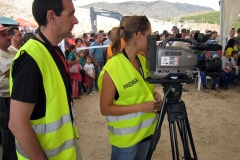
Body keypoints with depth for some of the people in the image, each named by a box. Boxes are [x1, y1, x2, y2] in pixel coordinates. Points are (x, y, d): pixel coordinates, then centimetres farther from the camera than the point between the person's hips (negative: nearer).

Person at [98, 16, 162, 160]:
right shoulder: (112, 68, -21)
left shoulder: (143, 60, 1)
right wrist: (140, 107, -24)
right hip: (126, 137, -7)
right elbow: (105, 108, -19)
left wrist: (154, 94, -7)